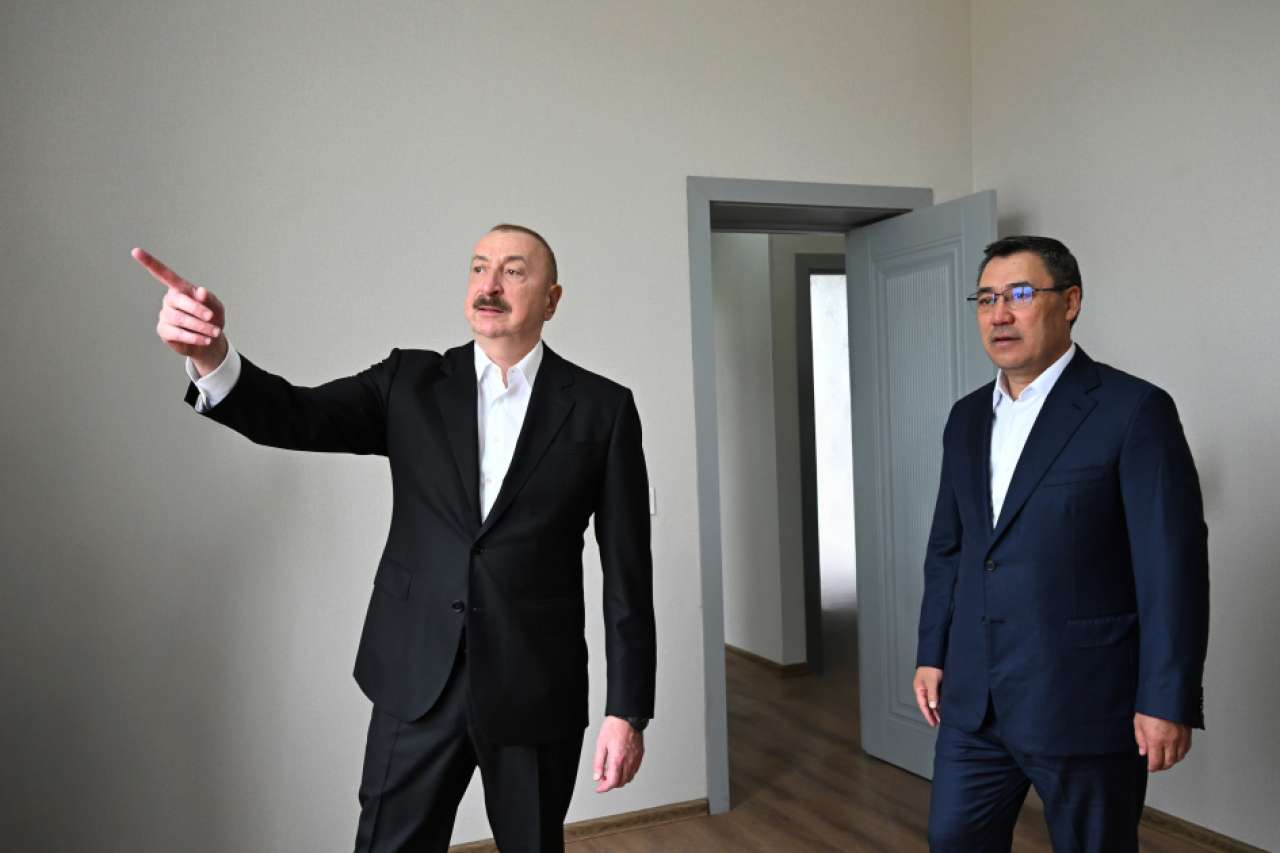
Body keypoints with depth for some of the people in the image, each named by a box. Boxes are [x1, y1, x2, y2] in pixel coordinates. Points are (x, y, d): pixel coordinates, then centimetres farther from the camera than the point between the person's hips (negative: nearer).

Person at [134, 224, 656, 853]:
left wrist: (627, 710, -6)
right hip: (417, 683, 1)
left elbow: (627, 570, -4)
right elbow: (295, 417, -11)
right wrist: (210, 354, -32)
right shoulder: (411, 383, 3)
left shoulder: (601, 407, -3)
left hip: (537, 691, -1)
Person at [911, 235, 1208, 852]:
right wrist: (932, 655, 12)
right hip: (972, 701, 6)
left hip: (1085, 704, -5)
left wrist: (1168, 702, -15)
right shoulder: (966, 418, 10)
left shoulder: (1133, 410, -10)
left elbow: (1173, 563, -13)